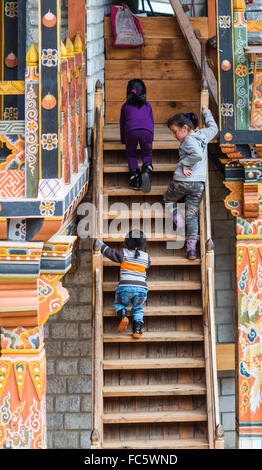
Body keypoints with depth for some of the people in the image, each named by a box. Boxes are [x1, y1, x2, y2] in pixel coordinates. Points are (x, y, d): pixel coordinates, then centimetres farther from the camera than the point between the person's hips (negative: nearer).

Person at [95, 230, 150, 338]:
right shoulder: (146, 257, 11)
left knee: (119, 304, 24)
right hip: (141, 288, 2)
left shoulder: (123, 253, 4)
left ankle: (123, 316, -6)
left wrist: (100, 243, 27)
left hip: (125, 287, -2)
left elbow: (109, 252, 11)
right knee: (138, 309, 22)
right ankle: (137, 330, 7)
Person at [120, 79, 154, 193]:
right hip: (147, 130, 1)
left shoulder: (125, 106, 28)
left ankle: (134, 176, -1)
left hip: (131, 130, -1)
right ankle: (147, 170, -16)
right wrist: (151, 138, 48)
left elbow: (122, 124, 32)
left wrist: (123, 140, 42)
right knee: (147, 154, 16)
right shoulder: (147, 105, 31)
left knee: (131, 154, 18)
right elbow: (151, 122, 37)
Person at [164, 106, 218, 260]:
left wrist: (184, 163, -14)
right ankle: (192, 248, -2)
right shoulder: (203, 134, 10)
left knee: (169, 200, 24)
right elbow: (214, 128, 32)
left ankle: (179, 223, 4)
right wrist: (206, 111, 44)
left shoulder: (189, 139, -11)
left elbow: (198, 154, -27)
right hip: (199, 183, 6)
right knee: (192, 215, 7)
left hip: (182, 181, -6)